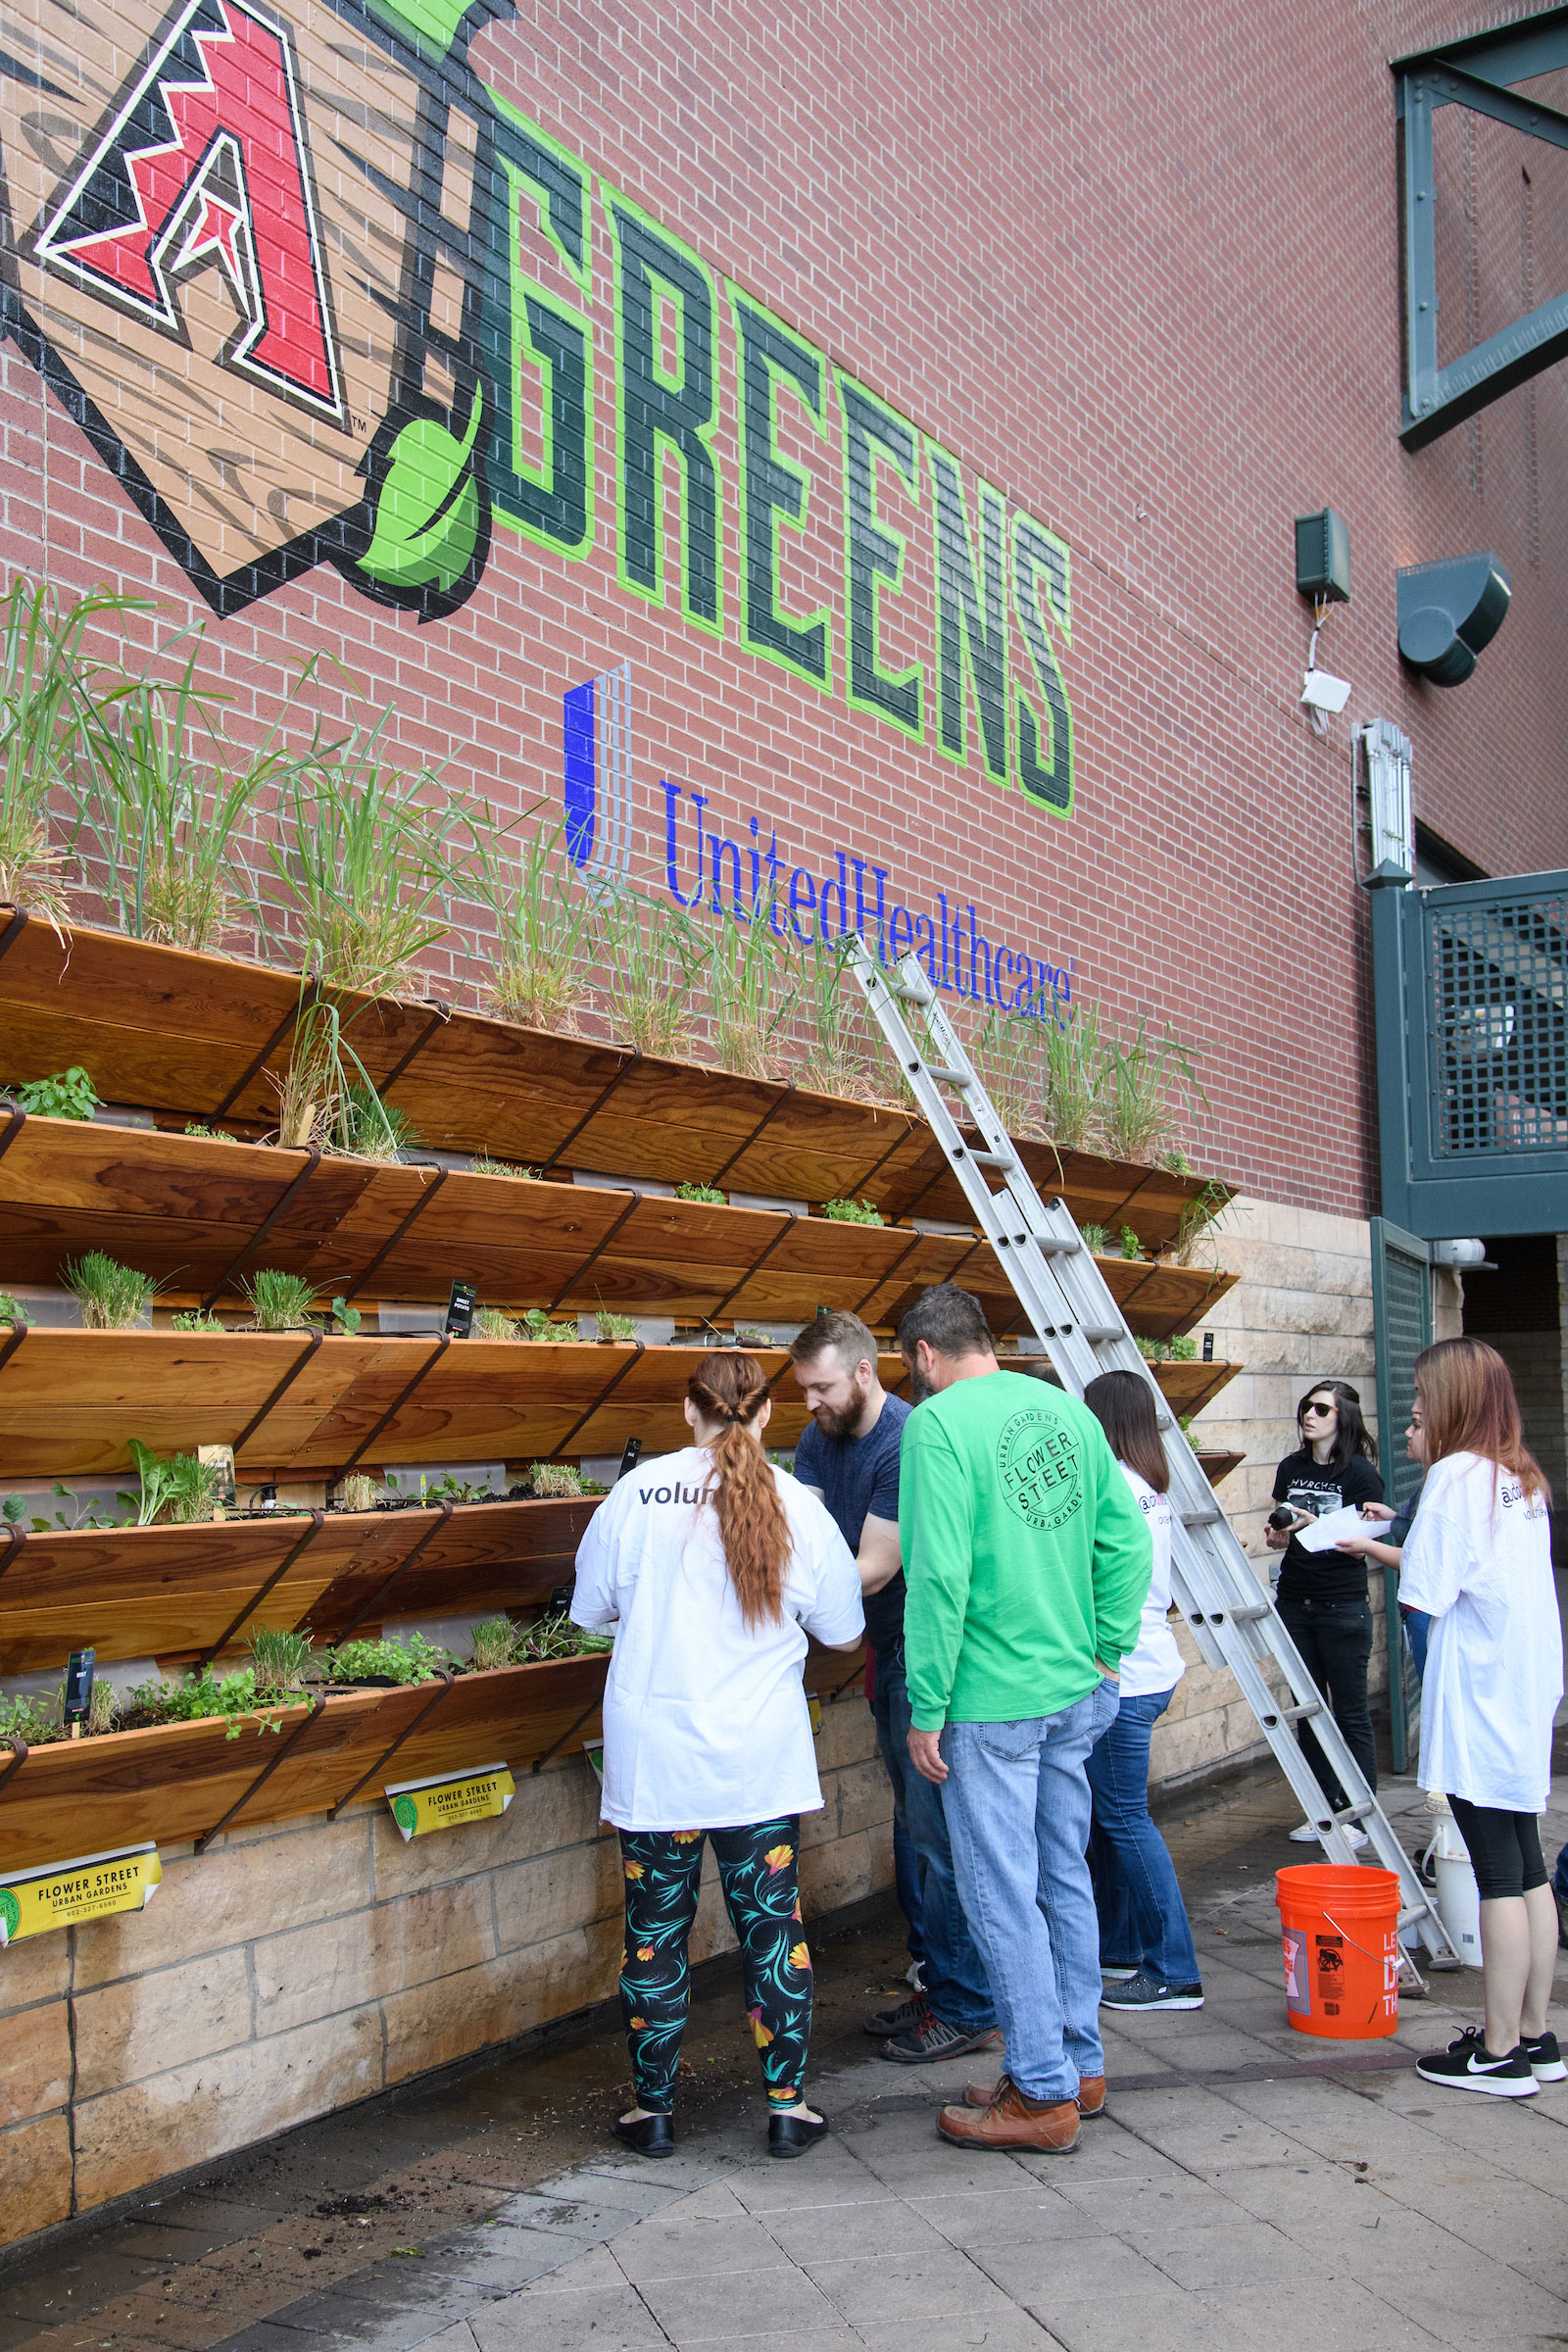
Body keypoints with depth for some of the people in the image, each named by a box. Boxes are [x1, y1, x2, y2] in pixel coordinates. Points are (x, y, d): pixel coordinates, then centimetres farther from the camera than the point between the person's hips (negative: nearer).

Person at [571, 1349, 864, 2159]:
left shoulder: (637, 1493, -7)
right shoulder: (798, 1508, -5)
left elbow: (591, 1607, 5)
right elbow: (842, 1632, 6)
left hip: (653, 1752, 0)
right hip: (760, 1759, 1)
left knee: (654, 1931, 10)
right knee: (773, 1925, 11)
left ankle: (654, 2109, 19)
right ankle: (787, 2106, 16)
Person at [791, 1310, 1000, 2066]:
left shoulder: (908, 1445, -22)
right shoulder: (821, 1439, 6)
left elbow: (874, 1571, -23)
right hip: (891, 1651, 9)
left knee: (943, 1833, -5)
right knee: (920, 1828, 16)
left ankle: (967, 2010, 4)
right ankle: (941, 1986, 27)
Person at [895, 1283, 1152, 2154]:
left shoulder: (937, 1424, -13)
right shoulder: (1068, 1410, 8)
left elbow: (938, 1576, -19)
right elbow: (1127, 1542, 8)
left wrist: (926, 1708, -13)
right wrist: (1106, 1652, 13)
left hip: (991, 1704, -7)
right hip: (1074, 1692, 8)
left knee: (1003, 1898, 3)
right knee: (1065, 1879, 18)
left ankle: (1045, 2092, 11)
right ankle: (1080, 2065, 29)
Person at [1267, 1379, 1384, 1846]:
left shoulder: (1359, 1473, -8)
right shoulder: (1290, 1469, 8)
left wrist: (1317, 1528, -21)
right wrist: (1279, 1536, -4)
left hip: (1343, 1607, -6)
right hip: (1295, 1603, 6)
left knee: (1351, 1713, 1)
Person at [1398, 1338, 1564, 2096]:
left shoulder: (1456, 1474, -14)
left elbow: (1426, 1593, -16)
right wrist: (1402, 1537, 12)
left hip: (1478, 1705, -8)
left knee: (1499, 1877, -3)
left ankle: (1499, 2053, 3)